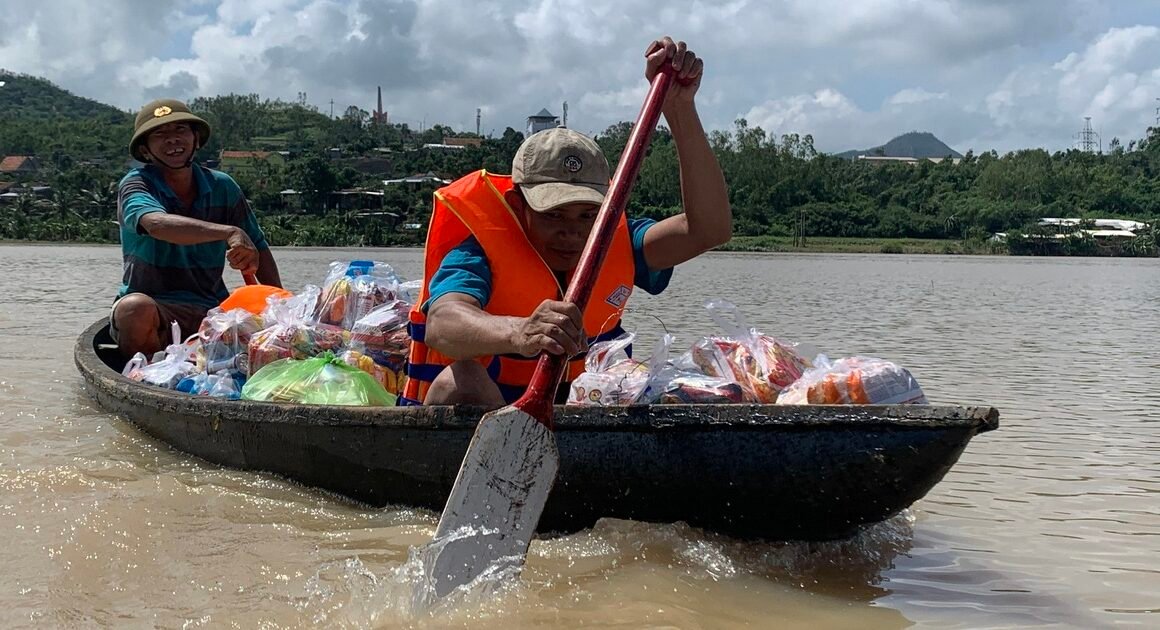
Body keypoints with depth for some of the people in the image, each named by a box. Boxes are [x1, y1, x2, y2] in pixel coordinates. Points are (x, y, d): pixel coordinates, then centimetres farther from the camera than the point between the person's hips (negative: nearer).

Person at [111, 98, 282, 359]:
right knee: (135, 308, -38)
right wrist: (230, 232, -43)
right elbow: (156, 224, -30)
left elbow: (258, 249, 16)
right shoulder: (136, 184, -6)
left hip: (212, 310, 4)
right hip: (155, 308, -4)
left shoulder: (222, 187, 7)